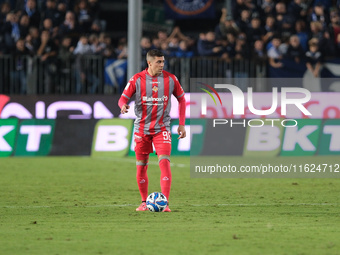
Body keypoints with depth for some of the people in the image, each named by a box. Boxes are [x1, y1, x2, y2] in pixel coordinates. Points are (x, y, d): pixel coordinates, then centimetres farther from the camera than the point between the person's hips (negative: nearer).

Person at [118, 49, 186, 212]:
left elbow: (181, 99, 11)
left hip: (162, 128, -1)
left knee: (164, 162, -17)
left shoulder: (170, 79, -1)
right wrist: (123, 106, -28)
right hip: (141, 129, 1)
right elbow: (123, 98, -3)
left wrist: (181, 124, 7)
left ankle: (164, 203, -19)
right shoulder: (137, 79, -5)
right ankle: (144, 202, 20)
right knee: (141, 166, 4)